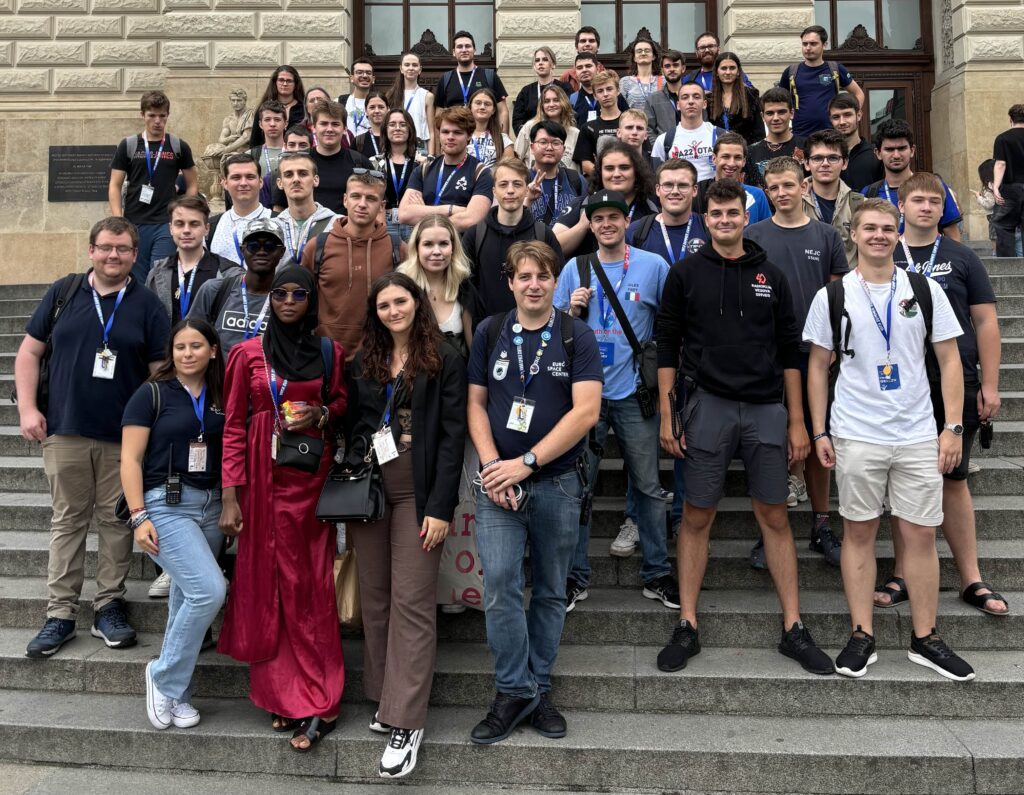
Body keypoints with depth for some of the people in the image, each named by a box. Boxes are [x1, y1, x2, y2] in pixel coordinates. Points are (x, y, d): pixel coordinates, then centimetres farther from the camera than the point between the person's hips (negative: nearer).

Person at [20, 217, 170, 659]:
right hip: (64, 430, 1)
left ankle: (108, 606, 19)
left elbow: (160, 372, 2)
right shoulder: (63, 293, 6)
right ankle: (60, 614, 16)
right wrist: (27, 408, -2)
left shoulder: (148, 305, 3)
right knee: (67, 521, 8)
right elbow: (29, 352, 9)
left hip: (124, 436, -1)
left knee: (116, 522, 6)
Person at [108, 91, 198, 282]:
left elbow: (192, 184, 9)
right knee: (136, 278, 6)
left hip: (166, 224, -1)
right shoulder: (128, 146, 5)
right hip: (133, 224, 1)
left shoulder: (178, 147, 5)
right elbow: (115, 186, 4)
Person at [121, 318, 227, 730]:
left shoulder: (220, 398, 11)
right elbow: (130, 459, -5)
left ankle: (175, 693, 23)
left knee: (188, 598, 9)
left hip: (212, 506, 5)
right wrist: (139, 517, -13)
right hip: (165, 503, -5)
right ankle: (164, 677, 4)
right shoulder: (152, 394, -2)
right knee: (209, 590, -17)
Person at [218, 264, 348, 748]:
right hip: (263, 476, 0)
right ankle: (280, 692, 16)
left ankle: (315, 701, 7)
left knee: (310, 584, 0)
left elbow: (341, 402, 17)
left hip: (312, 475, 0)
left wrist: (321, 414, -7)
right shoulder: (249, 353, 4)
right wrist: (230, 496, -4)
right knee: (266, 580, 3)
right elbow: (234, 425, 3)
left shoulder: (329, 352, 5)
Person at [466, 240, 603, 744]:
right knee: (499, 586, -8)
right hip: (498, 483, 1)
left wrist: (526, 463, -15)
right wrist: (492, 466, -10)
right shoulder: (490, 333, 5)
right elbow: (476, 404, 5)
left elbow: (586, 410, -10)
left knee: (551, 592, 9)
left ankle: (538, 689, 25)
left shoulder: (576, 336, -2)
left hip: (557, 483, 0)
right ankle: (514, 692, 8)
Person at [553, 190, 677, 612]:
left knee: (648, 486, 7)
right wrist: (573, 310, -9)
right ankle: (575, 576, 17)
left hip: (635, 393, -1)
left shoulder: (654, 266, 2)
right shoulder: (575, 268, 6)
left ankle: (657, 573, 21)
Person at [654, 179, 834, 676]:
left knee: (774, 516, 5)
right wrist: (667, 415, -4)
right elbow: (667, 347, 3)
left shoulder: (770, 276, 10)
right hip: (707, 406, -1)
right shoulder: (685, 273, 5)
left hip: (766, 409, 2)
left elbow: (790, 351, 10)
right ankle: (687, 627, 13)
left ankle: (793, 629, 15)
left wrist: (797, 421, 5)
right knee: (697, 517, 3)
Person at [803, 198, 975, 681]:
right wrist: (819, 432, 0)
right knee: (859, 532, 6)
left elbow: (949, 360, 5)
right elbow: (817, 366, 5)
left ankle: (925, 639, 19)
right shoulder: (832, 295, 2)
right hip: (856, 436, -1)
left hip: (918, 435, 1)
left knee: (920, 533, 5)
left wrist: (953, 427, -2)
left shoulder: (926, 290, 4)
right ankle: (861, 636, 16)